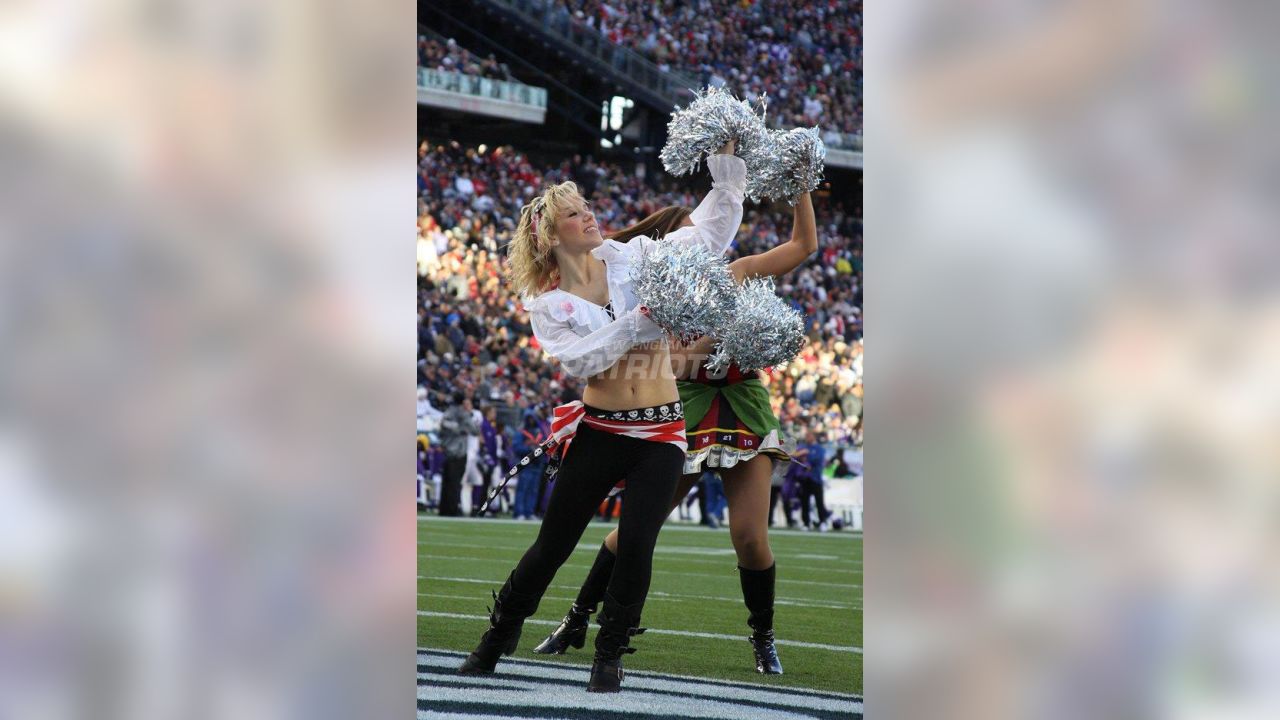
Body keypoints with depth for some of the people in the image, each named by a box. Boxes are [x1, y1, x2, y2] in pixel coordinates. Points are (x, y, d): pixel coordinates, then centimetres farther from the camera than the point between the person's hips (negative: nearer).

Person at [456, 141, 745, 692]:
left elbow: (710, 235, 2)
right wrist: (637, 321, -24)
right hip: (599, 432, 0)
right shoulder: (547, 304, -2)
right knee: (553, 544, 6)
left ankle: (610, 655, 7)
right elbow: (579, 359, -17)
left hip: (660, 433, 0)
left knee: (636, 544, -10)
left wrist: (726, 168, -8)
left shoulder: (632, 258, 2)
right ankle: (497, 639, 24)